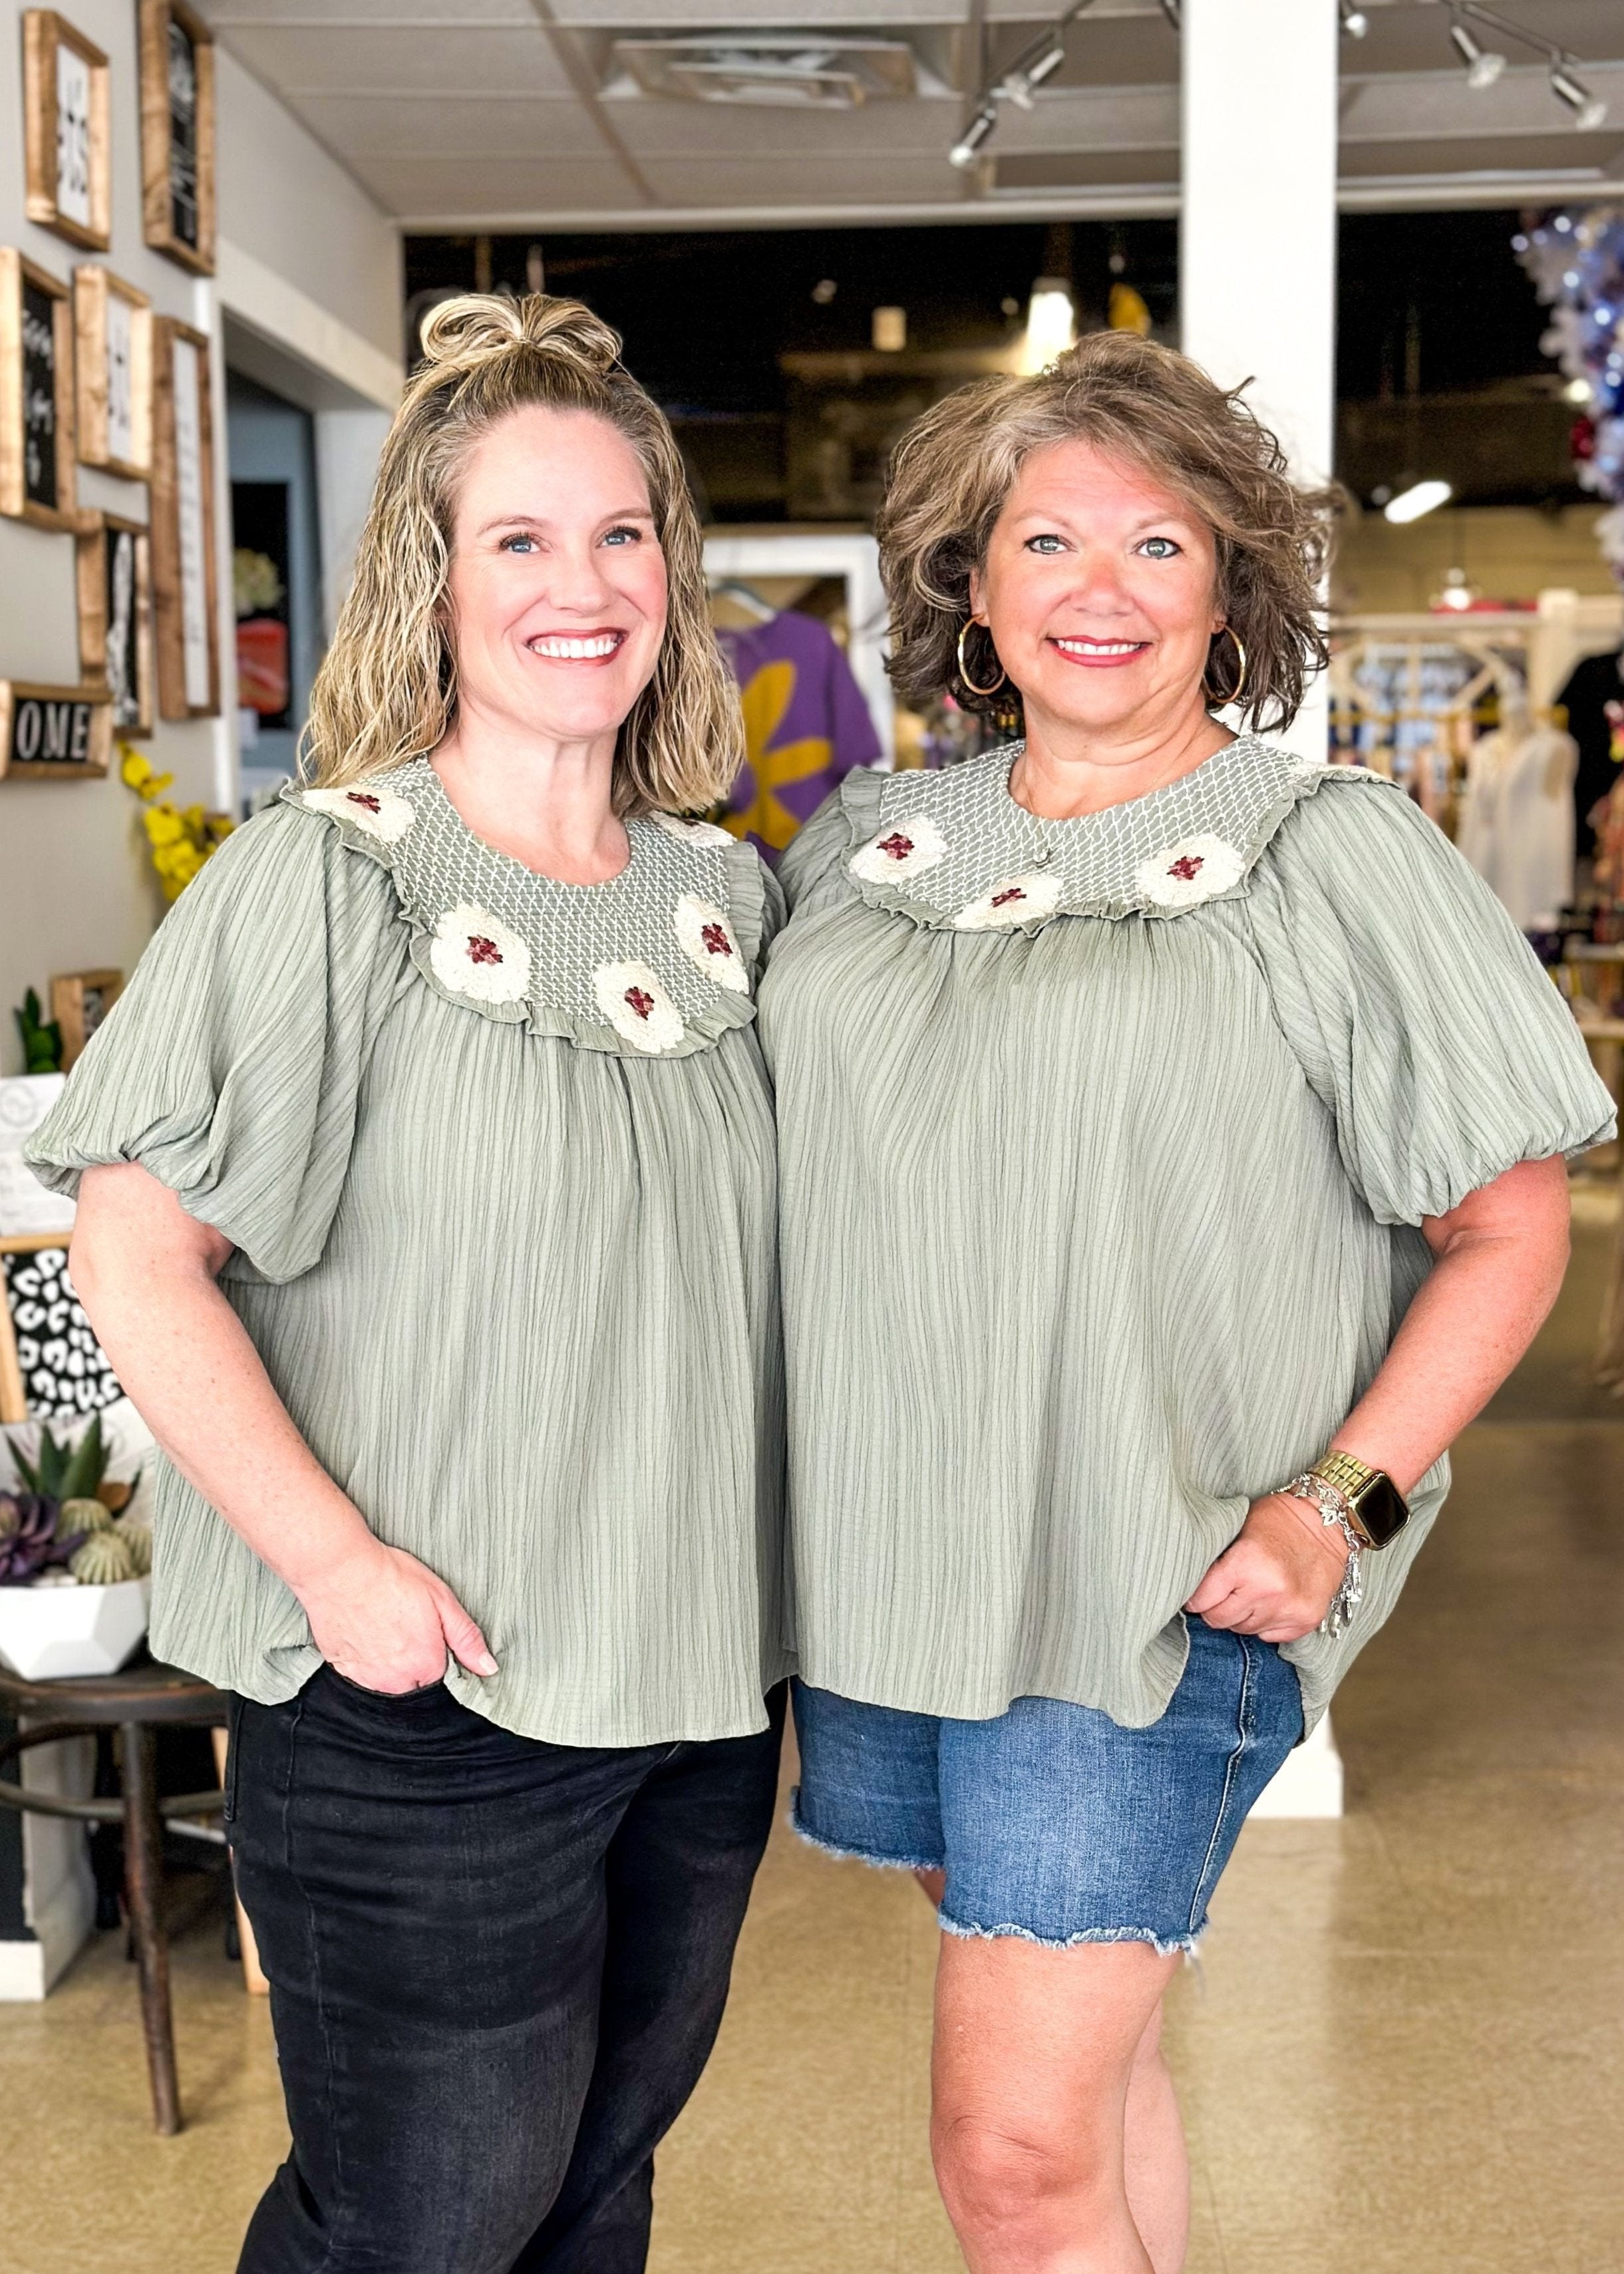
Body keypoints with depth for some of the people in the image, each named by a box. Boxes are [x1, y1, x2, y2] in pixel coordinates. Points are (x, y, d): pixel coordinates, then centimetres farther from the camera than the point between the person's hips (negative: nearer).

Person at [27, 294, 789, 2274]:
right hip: (419, 1696, -6)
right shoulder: (320, 883, -11)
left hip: (701, 1679, 6)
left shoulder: (730, 897, 7)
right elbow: (137, 1256, -13)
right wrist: (335, 1557, -20)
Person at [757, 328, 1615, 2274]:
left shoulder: (1332, 856, -5)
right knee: (1079, 2039, 18)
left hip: (1156, 1594, -5)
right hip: (886, 1570, 5)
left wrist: (1341, 1500, -14)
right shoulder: (859, 852, 9)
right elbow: (782, 1164, 19)